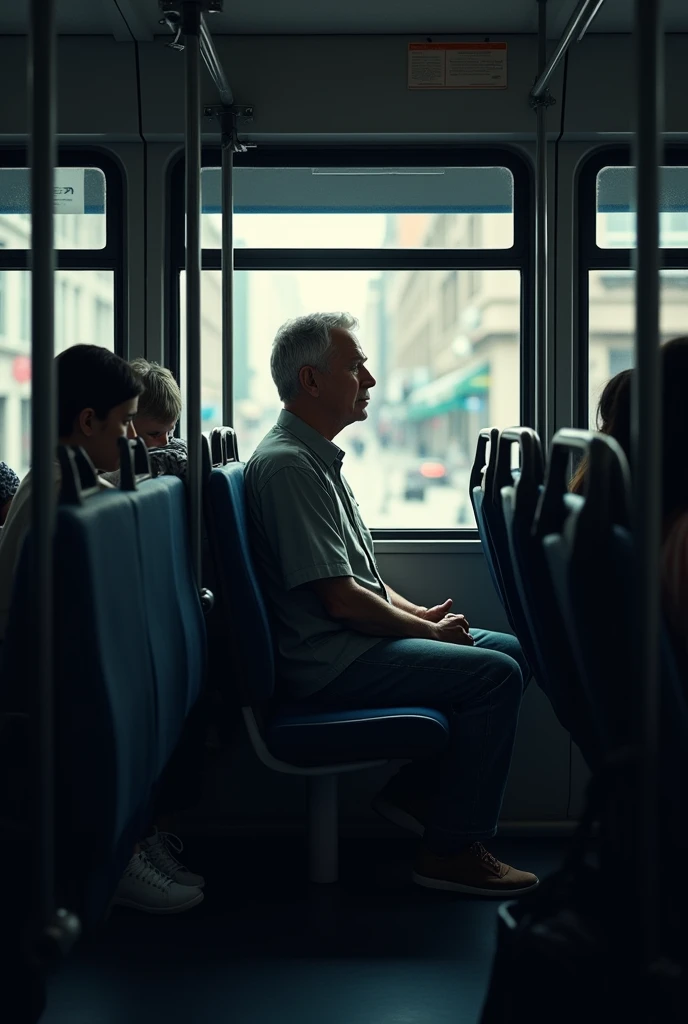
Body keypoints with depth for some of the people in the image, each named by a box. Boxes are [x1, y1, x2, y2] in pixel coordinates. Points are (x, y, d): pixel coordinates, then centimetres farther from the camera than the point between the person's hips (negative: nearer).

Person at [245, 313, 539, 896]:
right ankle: (452, 849, -8)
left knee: (510, 651, 9)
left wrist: (417, 612, 8)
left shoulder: (318, 457, 16)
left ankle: (417, 790, 15)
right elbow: (339, 598, -21)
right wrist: (427, 630, -9)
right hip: (326, 662, -11)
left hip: (355, 640, 11)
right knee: (495, 675, -18)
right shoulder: (286, 464, -18)